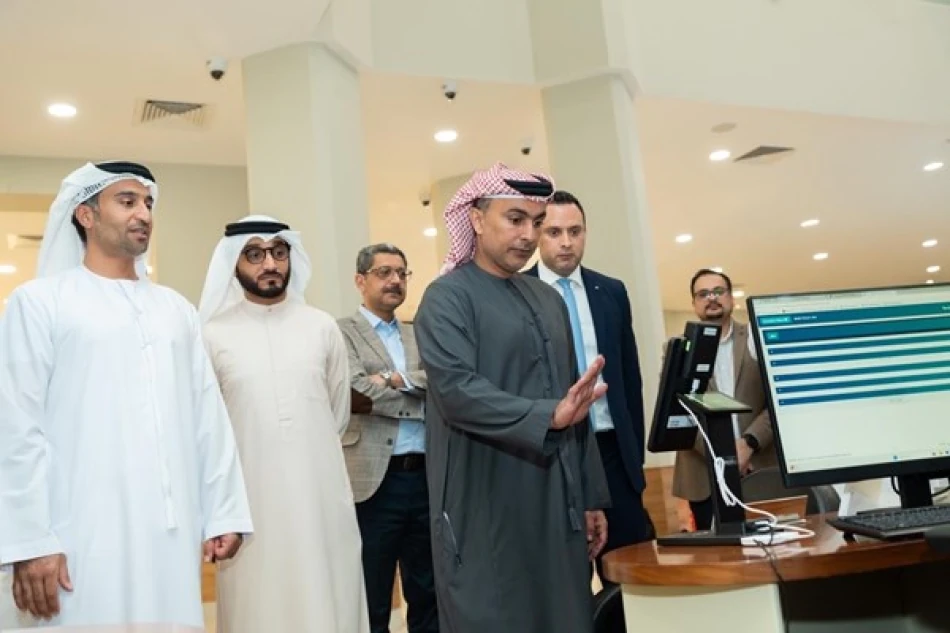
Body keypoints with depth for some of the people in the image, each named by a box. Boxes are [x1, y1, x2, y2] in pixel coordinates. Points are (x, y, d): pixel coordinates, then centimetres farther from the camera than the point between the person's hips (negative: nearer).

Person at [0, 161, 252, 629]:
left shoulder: (176, 308, 14)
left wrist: (225, 513, 6)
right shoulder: (39, 302, 0)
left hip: (173, 530, 4)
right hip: (85, 536, -4)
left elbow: (209, 417, 10)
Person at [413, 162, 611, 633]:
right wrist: (547, 417, -29)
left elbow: (573, 403, 15)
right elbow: (457, 389, -21)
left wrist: (591, 496, 13)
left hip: (555, 509, 6)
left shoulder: (549, 300, 14)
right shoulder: (447, 298, -5)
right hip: (486, 513, -6)